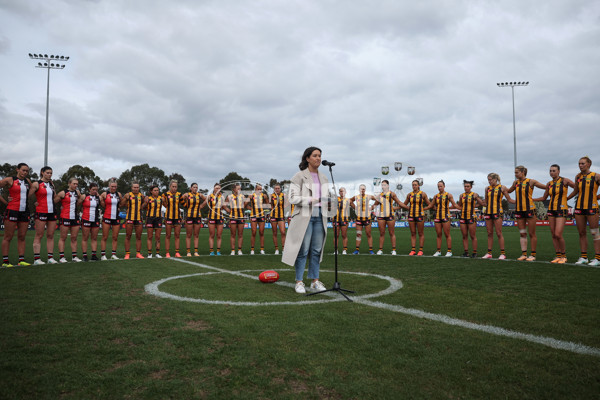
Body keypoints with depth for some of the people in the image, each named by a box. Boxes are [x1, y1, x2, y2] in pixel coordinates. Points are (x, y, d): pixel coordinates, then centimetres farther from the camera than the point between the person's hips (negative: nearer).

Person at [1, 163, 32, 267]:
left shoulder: (27, 181, 13)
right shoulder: (10, 180, -2)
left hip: (24, 211, 5)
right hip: (12, 210, -5)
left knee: (22, 237, 5)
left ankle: (21, 260, 8)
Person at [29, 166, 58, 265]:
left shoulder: (51, 184, 16)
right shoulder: (36, 184, -2)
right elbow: (28, 196, -5)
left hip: (52, 212, 6)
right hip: (41, 212, -6)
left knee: (50, 235, 6)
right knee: (39, 235, -4)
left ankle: (50, 257, 9)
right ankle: (36, 259, -1)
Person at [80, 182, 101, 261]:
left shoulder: (98, 197, 9)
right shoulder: (84, 196, 0)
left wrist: (98, 195, 2)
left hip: (96, 220, 3)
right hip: (86, 220, -3)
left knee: (94, 238, 4)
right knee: (85, 238, 0)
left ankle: (94, 255, 7)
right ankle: (84, 255, 3)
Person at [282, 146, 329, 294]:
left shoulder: (323, 178, 15)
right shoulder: (299, 176, -4)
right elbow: (293, 197, -10)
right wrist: (310, 200, -20)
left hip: (319, 216, 6)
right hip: (304, 217, -6)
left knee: (317, 250, 7)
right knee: (303, 250, -4)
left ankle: (315, 280, 17)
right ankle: (299, 282, 6)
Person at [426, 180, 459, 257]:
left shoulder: (448, 195, 2)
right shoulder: (436, 196, 12)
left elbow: (454, 205, 4)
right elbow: (430, 206, 20)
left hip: (445, 217, -4)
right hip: (437, 217, 4)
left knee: (447, 235, -3)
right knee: (438, 235, 5)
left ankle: (449, 251, 3)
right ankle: (438, 251, 9)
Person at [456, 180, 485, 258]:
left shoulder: (474, 195, -2)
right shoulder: (461, 195, 10)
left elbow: (482, 203, -4)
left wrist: (474, 205, -7)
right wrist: (463, 209, 7)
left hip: (471, 217, -5)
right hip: (463, 217, 5)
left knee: (473, 236, -2)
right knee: (464, 236, 6)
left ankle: (474, 252, 4)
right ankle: (466, 252, 12)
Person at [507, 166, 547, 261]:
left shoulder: (531, 182, -5)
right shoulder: (516, 183, 10)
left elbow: (546, 187, -1)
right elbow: (509, 191, 28)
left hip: (529, 209, -5)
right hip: (519, 210, 5)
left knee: (532, 234, 0)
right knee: (522, 234, 6)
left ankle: (533, 254, 7)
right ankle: (524, 254, 11)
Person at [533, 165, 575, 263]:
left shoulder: (565, 181, -4)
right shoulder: (549, 184, 11)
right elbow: (543, 198, 20)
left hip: (561, 210, -5)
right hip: (551, 210, 5)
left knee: (558, 234, -13)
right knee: (553, 235, 4)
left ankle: (564, 256, 4)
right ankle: (558, 256, 12)